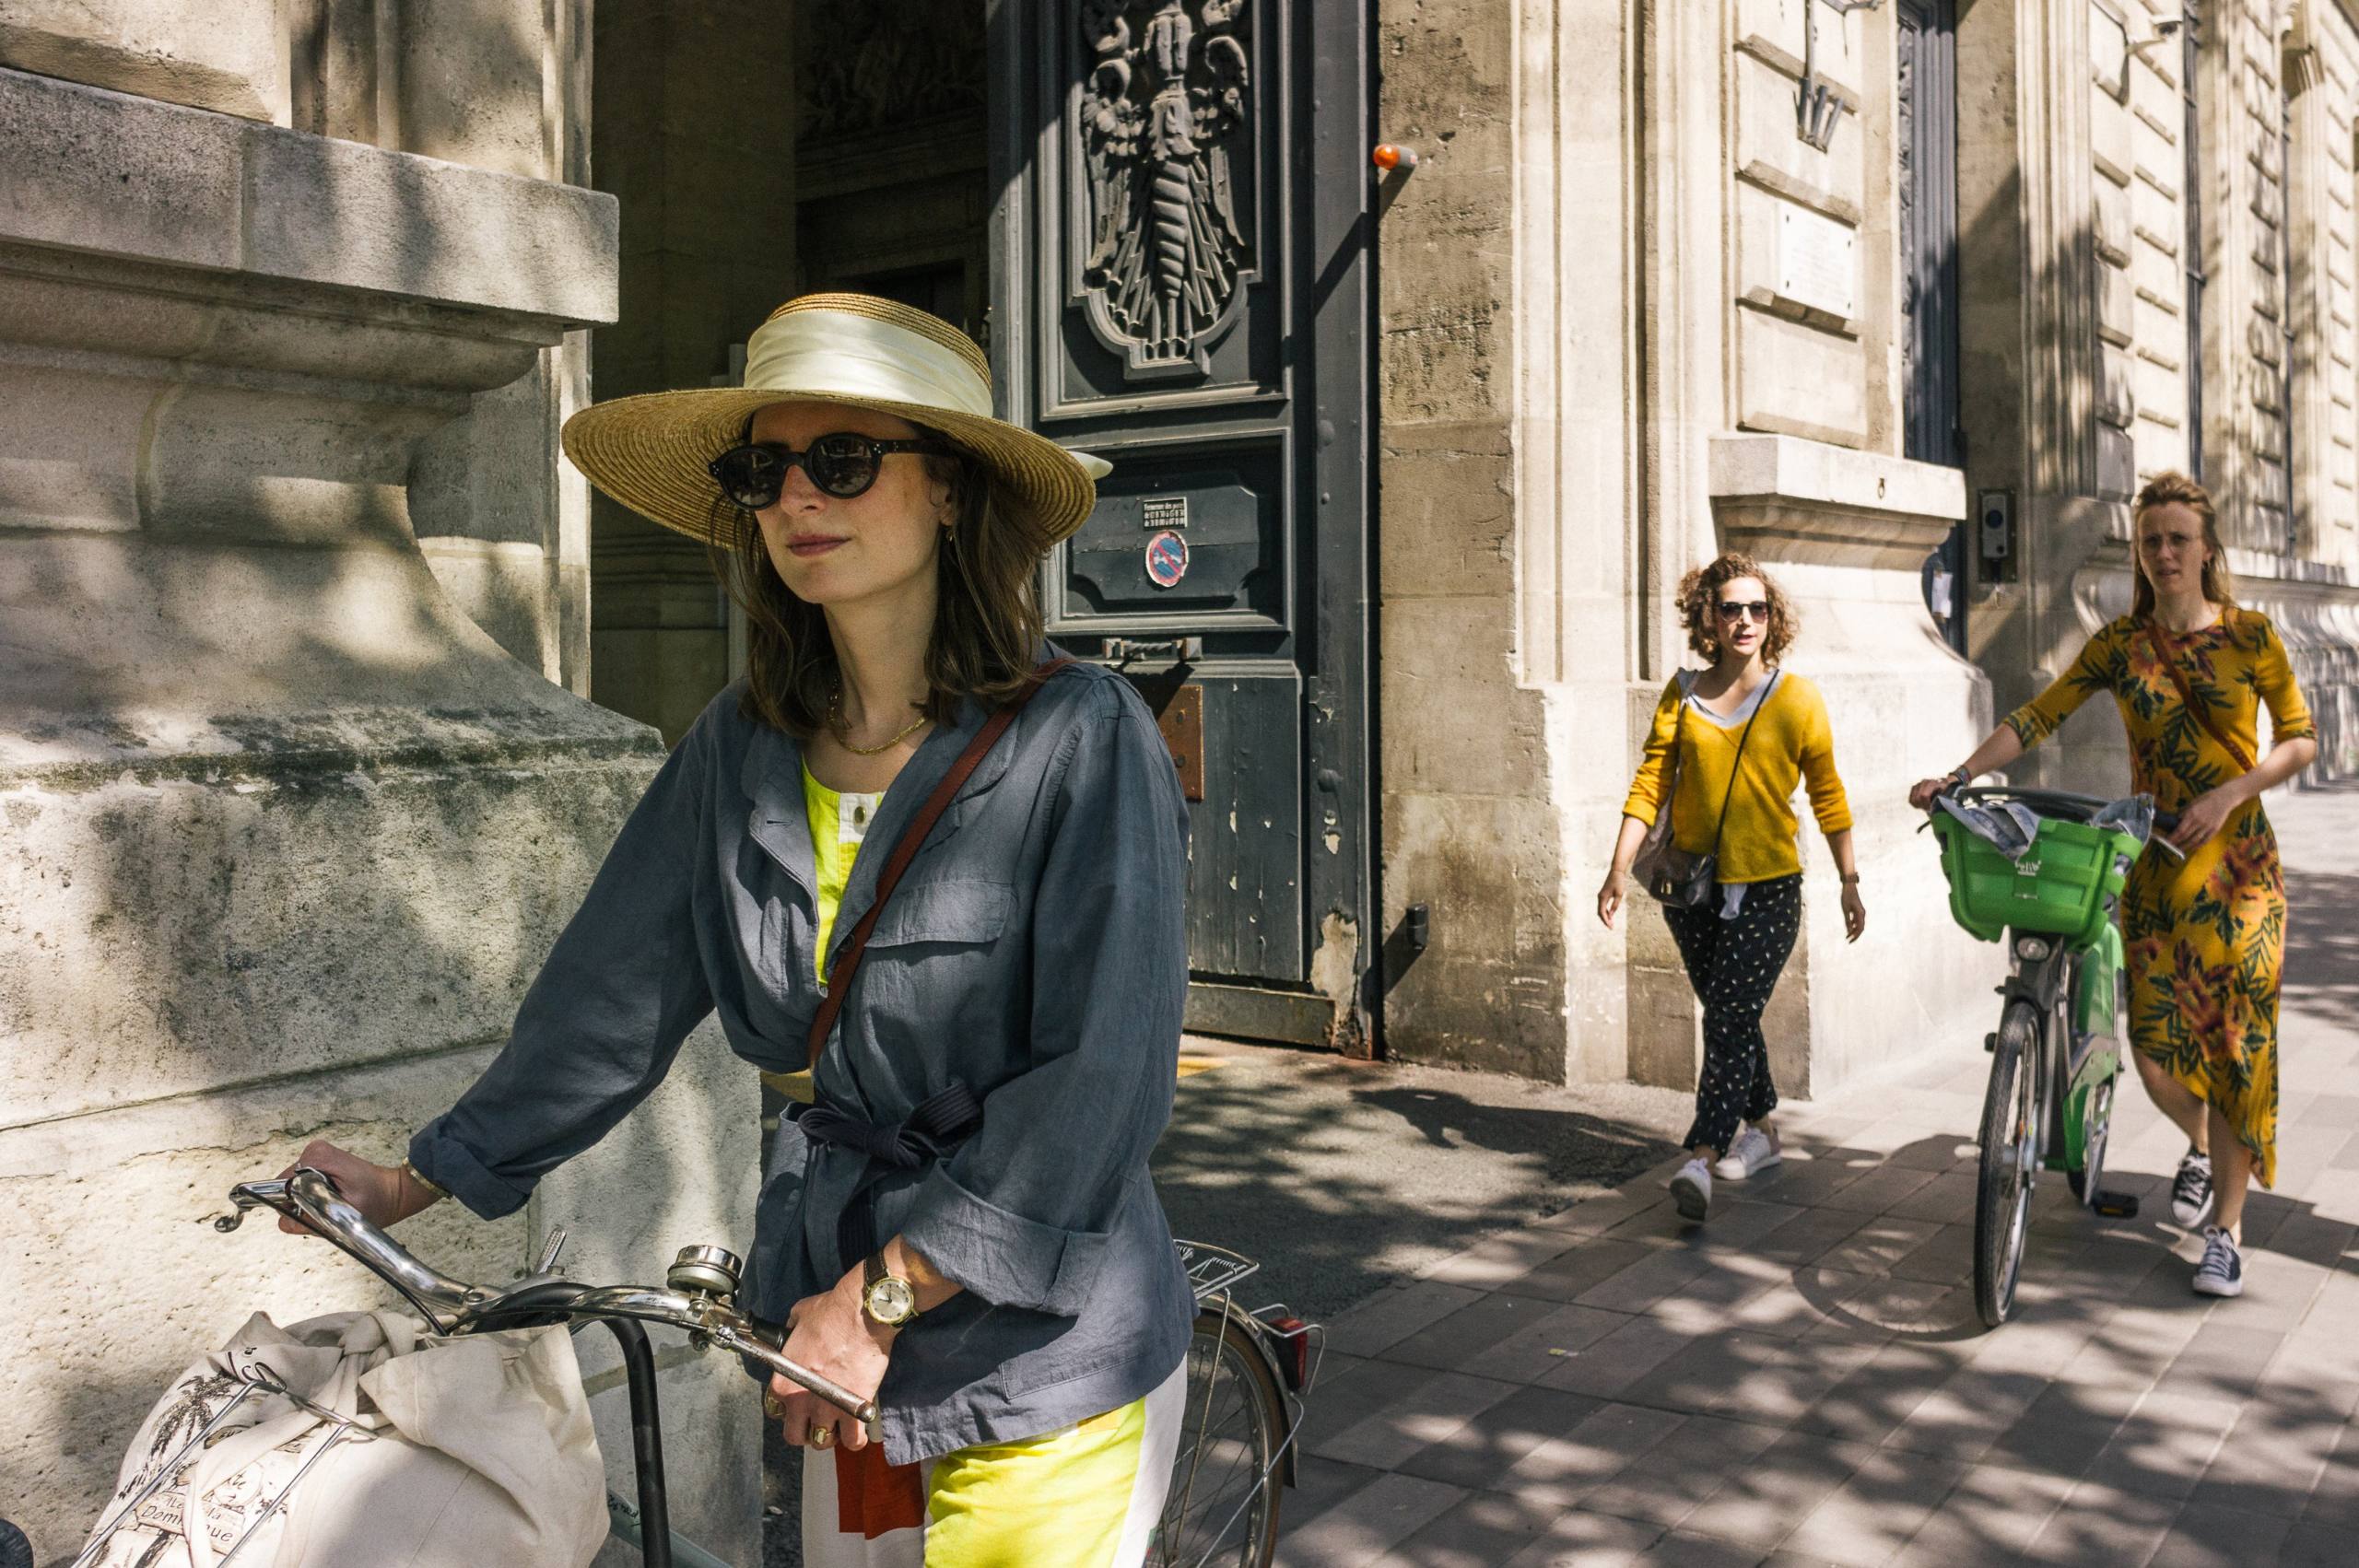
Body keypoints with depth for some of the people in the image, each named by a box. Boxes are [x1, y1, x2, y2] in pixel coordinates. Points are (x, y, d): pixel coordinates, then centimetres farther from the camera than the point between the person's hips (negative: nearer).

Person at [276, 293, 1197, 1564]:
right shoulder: (742, 749, 0)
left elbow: (1103, 1078, -20)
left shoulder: (1079, 737, -16)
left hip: (1051, 1358, -4)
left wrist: (882, 1294, -20)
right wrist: (415, 1183, 13)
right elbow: (612, 993, 8)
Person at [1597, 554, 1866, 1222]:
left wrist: (1849, 882, 9)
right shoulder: (1684, 694, 3)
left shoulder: (1798, 700, -2)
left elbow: (1828, 796, 6)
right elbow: (1651, 781, -1)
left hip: (1768, 889, -3)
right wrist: (1621, 867, -9)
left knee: (1730, 1019, -13)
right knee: (1729, 1017, 14)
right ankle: (1762, 1130, 32)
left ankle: (1702, 1156, -16)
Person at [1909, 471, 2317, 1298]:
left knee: (2235, 1042, -2)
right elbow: (2038, 717, -1)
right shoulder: (2119, 643, 3)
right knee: (2159, 1051, -2)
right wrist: (1958, 776, -13)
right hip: (2154, 870, 2)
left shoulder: (2249, 636, -2)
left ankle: (2226, 1229, 12)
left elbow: (2300, 740, -1)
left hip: (2239, 867, -1)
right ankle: (2201, 1148, 34)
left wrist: (2230, 792, -17)